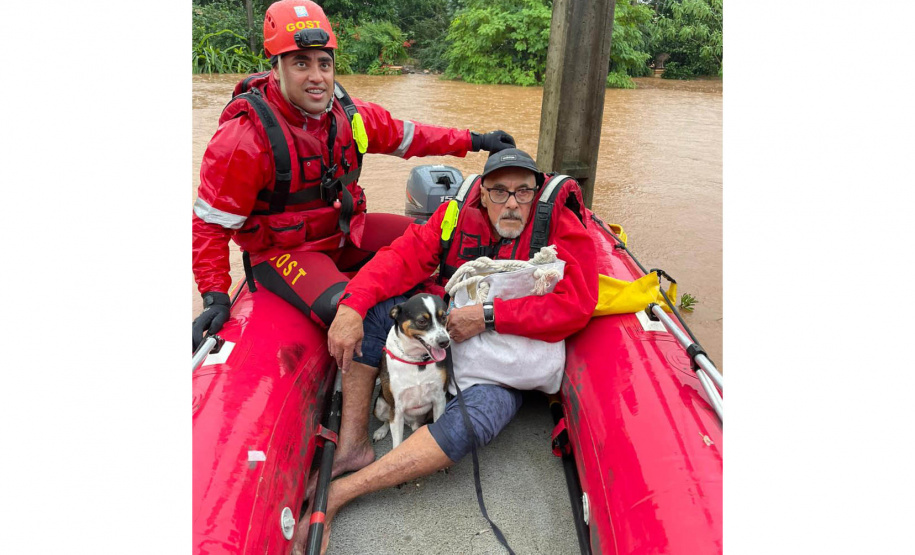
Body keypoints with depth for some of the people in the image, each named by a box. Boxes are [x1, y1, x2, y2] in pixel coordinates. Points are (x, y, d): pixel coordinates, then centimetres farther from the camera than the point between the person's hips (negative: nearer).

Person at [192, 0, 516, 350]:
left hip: (346, 231, 7)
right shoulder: (245, 137, -22)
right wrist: (215, 296, -22)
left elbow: (406, 136, 11)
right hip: (282, 250, -6)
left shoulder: (349, 114, -4)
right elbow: (211, 222, -16)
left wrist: (474, 142, 9)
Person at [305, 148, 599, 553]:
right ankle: (352, 445, -11)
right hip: (450, 334, 4)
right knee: (372, 307, -15)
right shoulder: (460, 215, -5)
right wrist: (352, 306, -30)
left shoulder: (561, 226, -15)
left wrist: (488, 315, -28)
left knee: (476, 417, -36)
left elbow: (576, 306, -25)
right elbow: (402, 257, -13)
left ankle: (339, 492, -28)